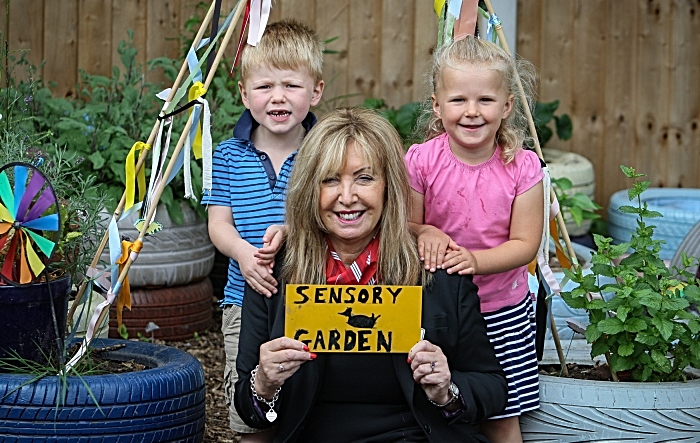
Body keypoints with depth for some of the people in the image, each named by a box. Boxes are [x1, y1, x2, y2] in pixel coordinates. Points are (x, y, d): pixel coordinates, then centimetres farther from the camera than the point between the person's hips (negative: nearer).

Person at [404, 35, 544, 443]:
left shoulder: (522, 168, -10)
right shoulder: (421, 161, -10)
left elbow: (525, 244, -9)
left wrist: (475, 260, -25)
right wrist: (426, 234, -23)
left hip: (503, 314, 0)